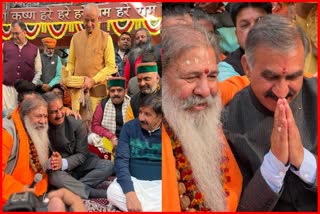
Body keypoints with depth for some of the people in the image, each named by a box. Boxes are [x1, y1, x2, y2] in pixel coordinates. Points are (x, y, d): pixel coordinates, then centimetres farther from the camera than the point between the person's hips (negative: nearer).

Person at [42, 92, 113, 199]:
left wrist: (63, 163, -27)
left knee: (108, 166, -19)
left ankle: (71, 187, -24)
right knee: (54, 176, -37)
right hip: (57, 170, -2)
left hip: (78, 165, 2)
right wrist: (48, 163, -32)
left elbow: (82, 154, -10)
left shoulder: (77, 124, -13)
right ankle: (99, 194, -26)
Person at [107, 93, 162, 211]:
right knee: (113, 192, -31)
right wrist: (130, 192, -24)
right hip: (133, 180, 2)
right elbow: (121, 160, -8)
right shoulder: (129, 127, -2)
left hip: (159, 183, -1)